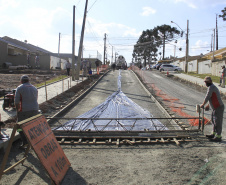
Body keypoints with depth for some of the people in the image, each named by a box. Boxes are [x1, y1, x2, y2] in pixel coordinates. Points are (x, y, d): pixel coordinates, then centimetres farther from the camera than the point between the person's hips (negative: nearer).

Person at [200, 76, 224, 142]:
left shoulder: (211, 87, -18)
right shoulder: (213, 87, 15)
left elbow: (207, 97, -16)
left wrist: (203, 104, -2)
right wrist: (208, 106, 24)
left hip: (219, 108, -10)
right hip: (215, 108, 10)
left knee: (217, 122, -4)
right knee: (213, 120, 19)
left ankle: (218, 137, 3)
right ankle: (214, 134, 30)